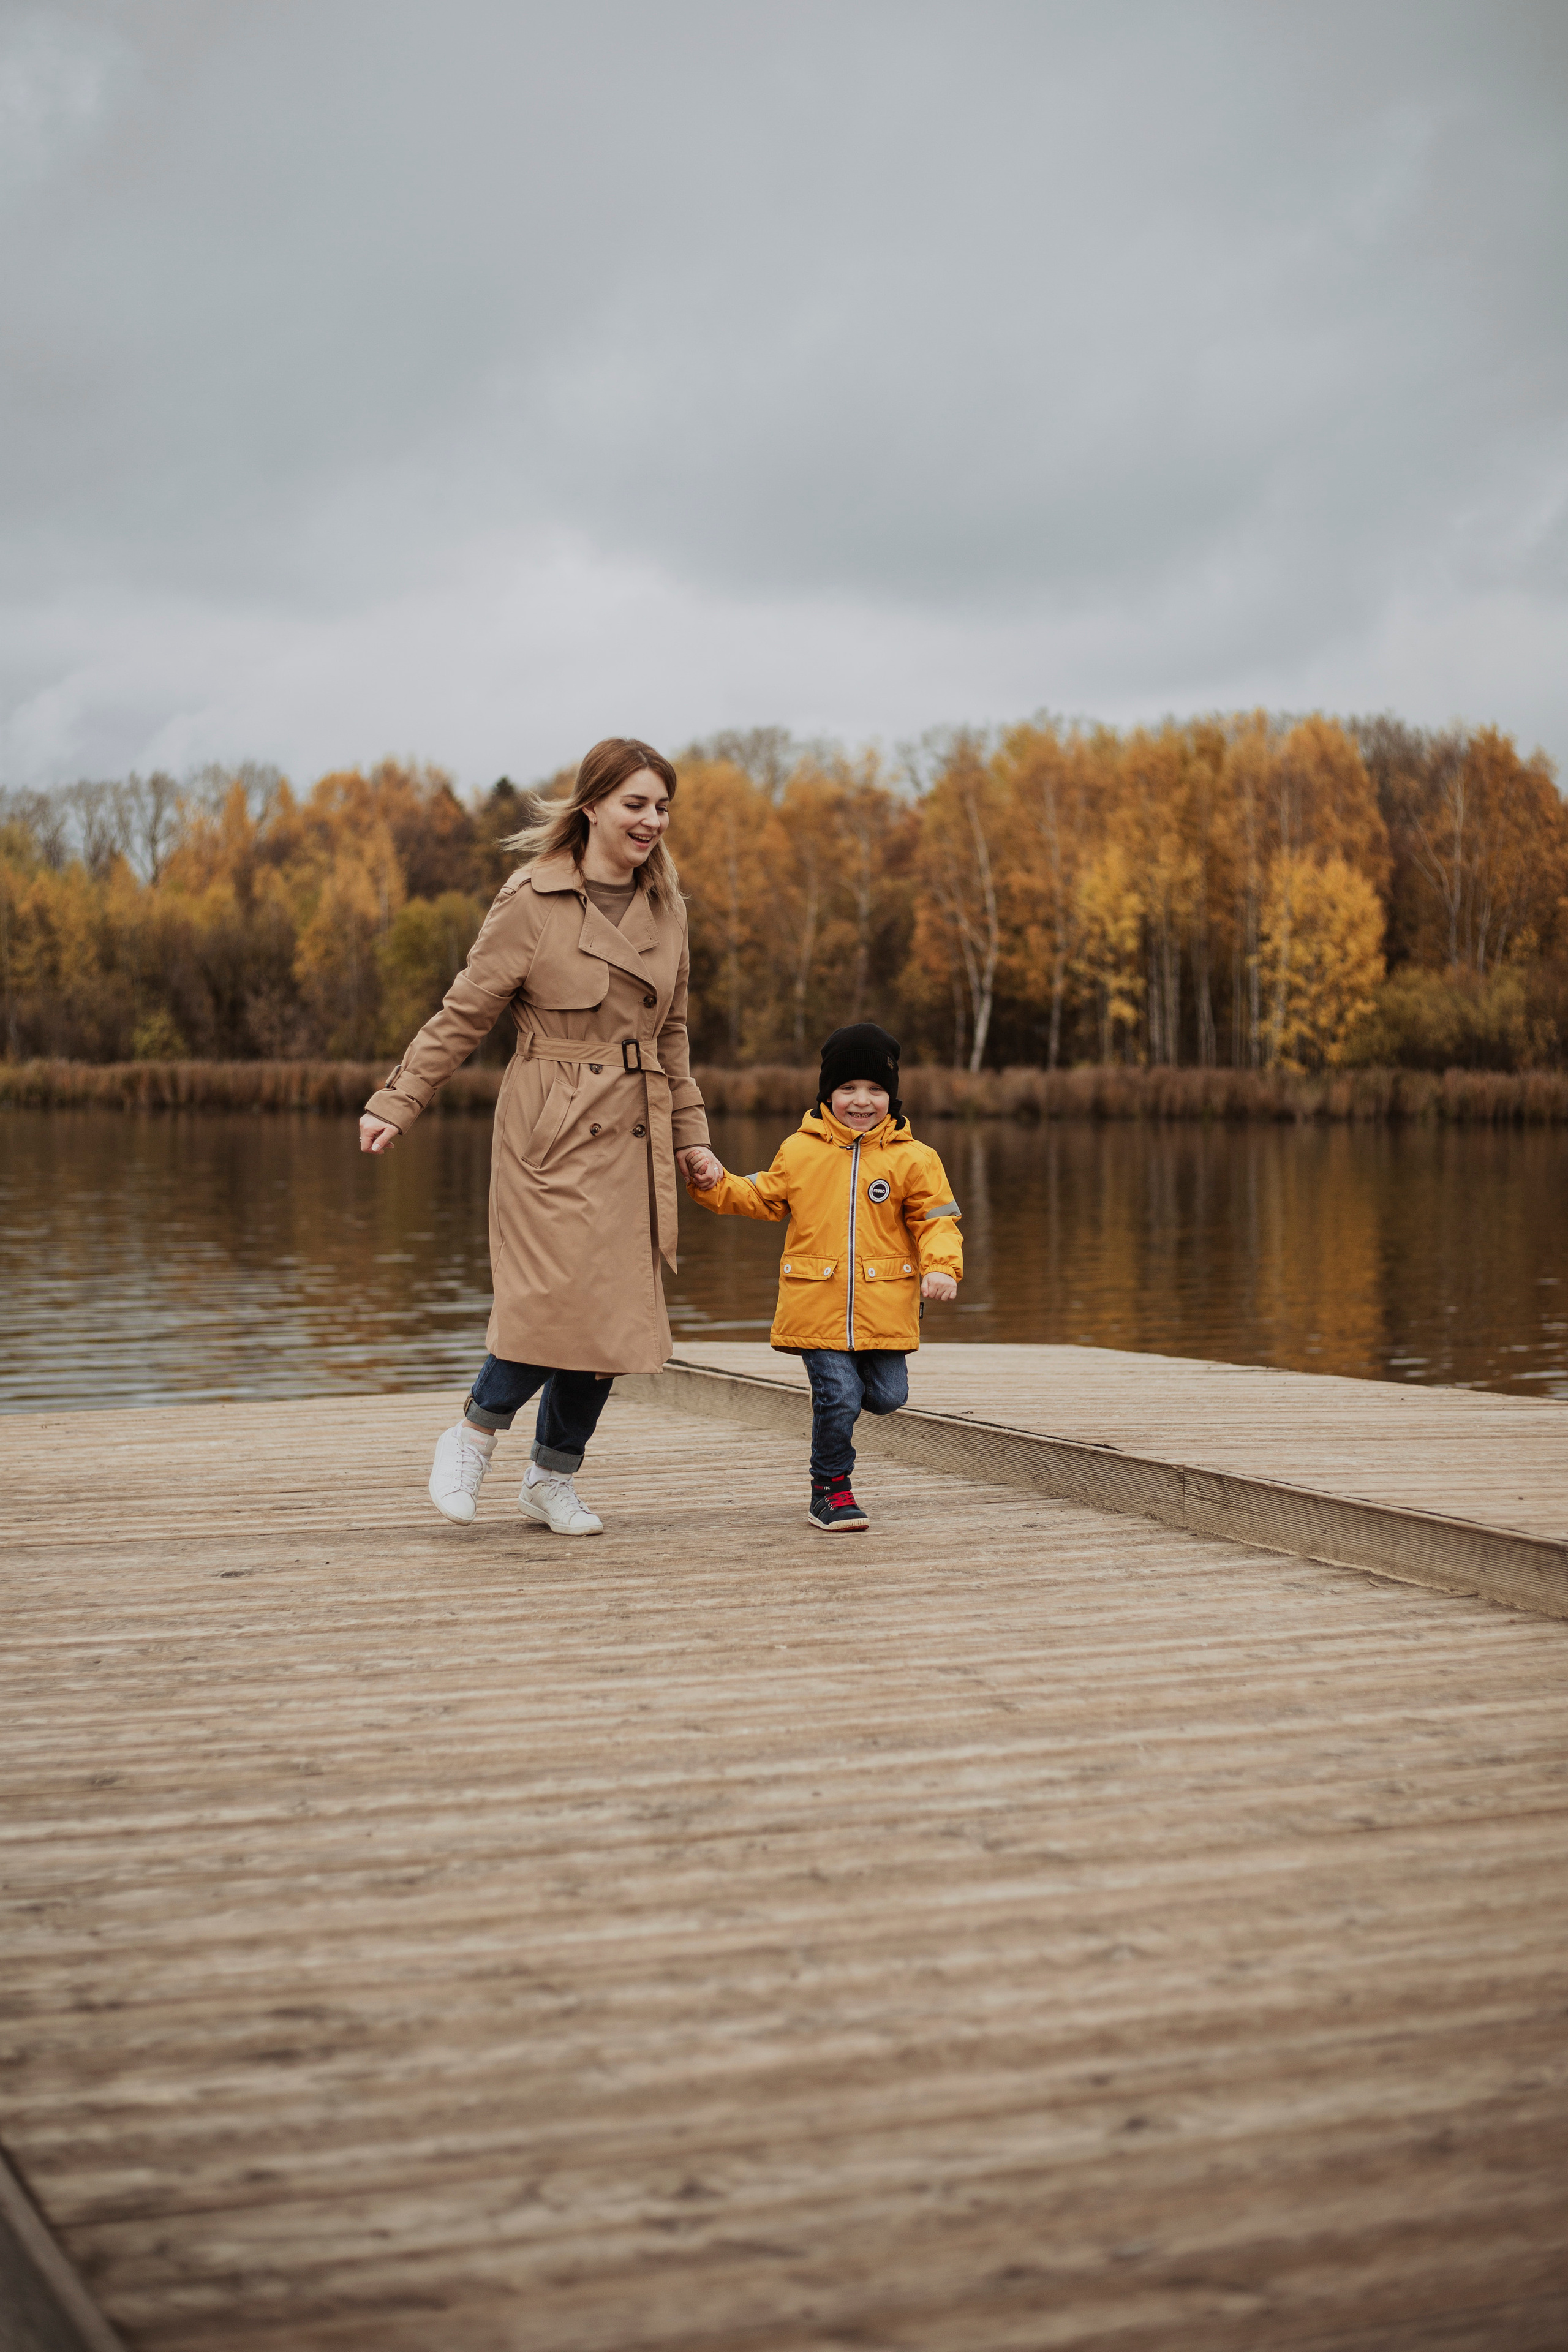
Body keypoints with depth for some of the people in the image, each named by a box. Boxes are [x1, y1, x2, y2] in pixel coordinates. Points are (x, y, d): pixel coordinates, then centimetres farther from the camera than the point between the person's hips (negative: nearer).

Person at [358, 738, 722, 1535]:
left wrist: (690, 1135, 16)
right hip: (551, 1134, -5)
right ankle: (477, 1429, 13)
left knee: (613, 1314, 5)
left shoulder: (665, 909, 11)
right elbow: (463, 1015, -4)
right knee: (559, 1299, -14)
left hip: (632, 1137, 6)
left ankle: (554, 1479, 22)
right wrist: (395, 1104, -8)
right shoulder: (532, 901, -6)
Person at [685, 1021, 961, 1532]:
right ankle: (830, 1489, 12)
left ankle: (854, 1379, 38)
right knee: (837, 1396, -6)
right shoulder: (800, 1151, 6)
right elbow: (763, 1198, 18)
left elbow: (936, 1219, 1)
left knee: (887, 1396, 3)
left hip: (884, 1306, 1)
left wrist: (941, 1267, -15)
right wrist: (716, 1186, 4)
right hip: (818, 1304, -1)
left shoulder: (911, 1158, 1)